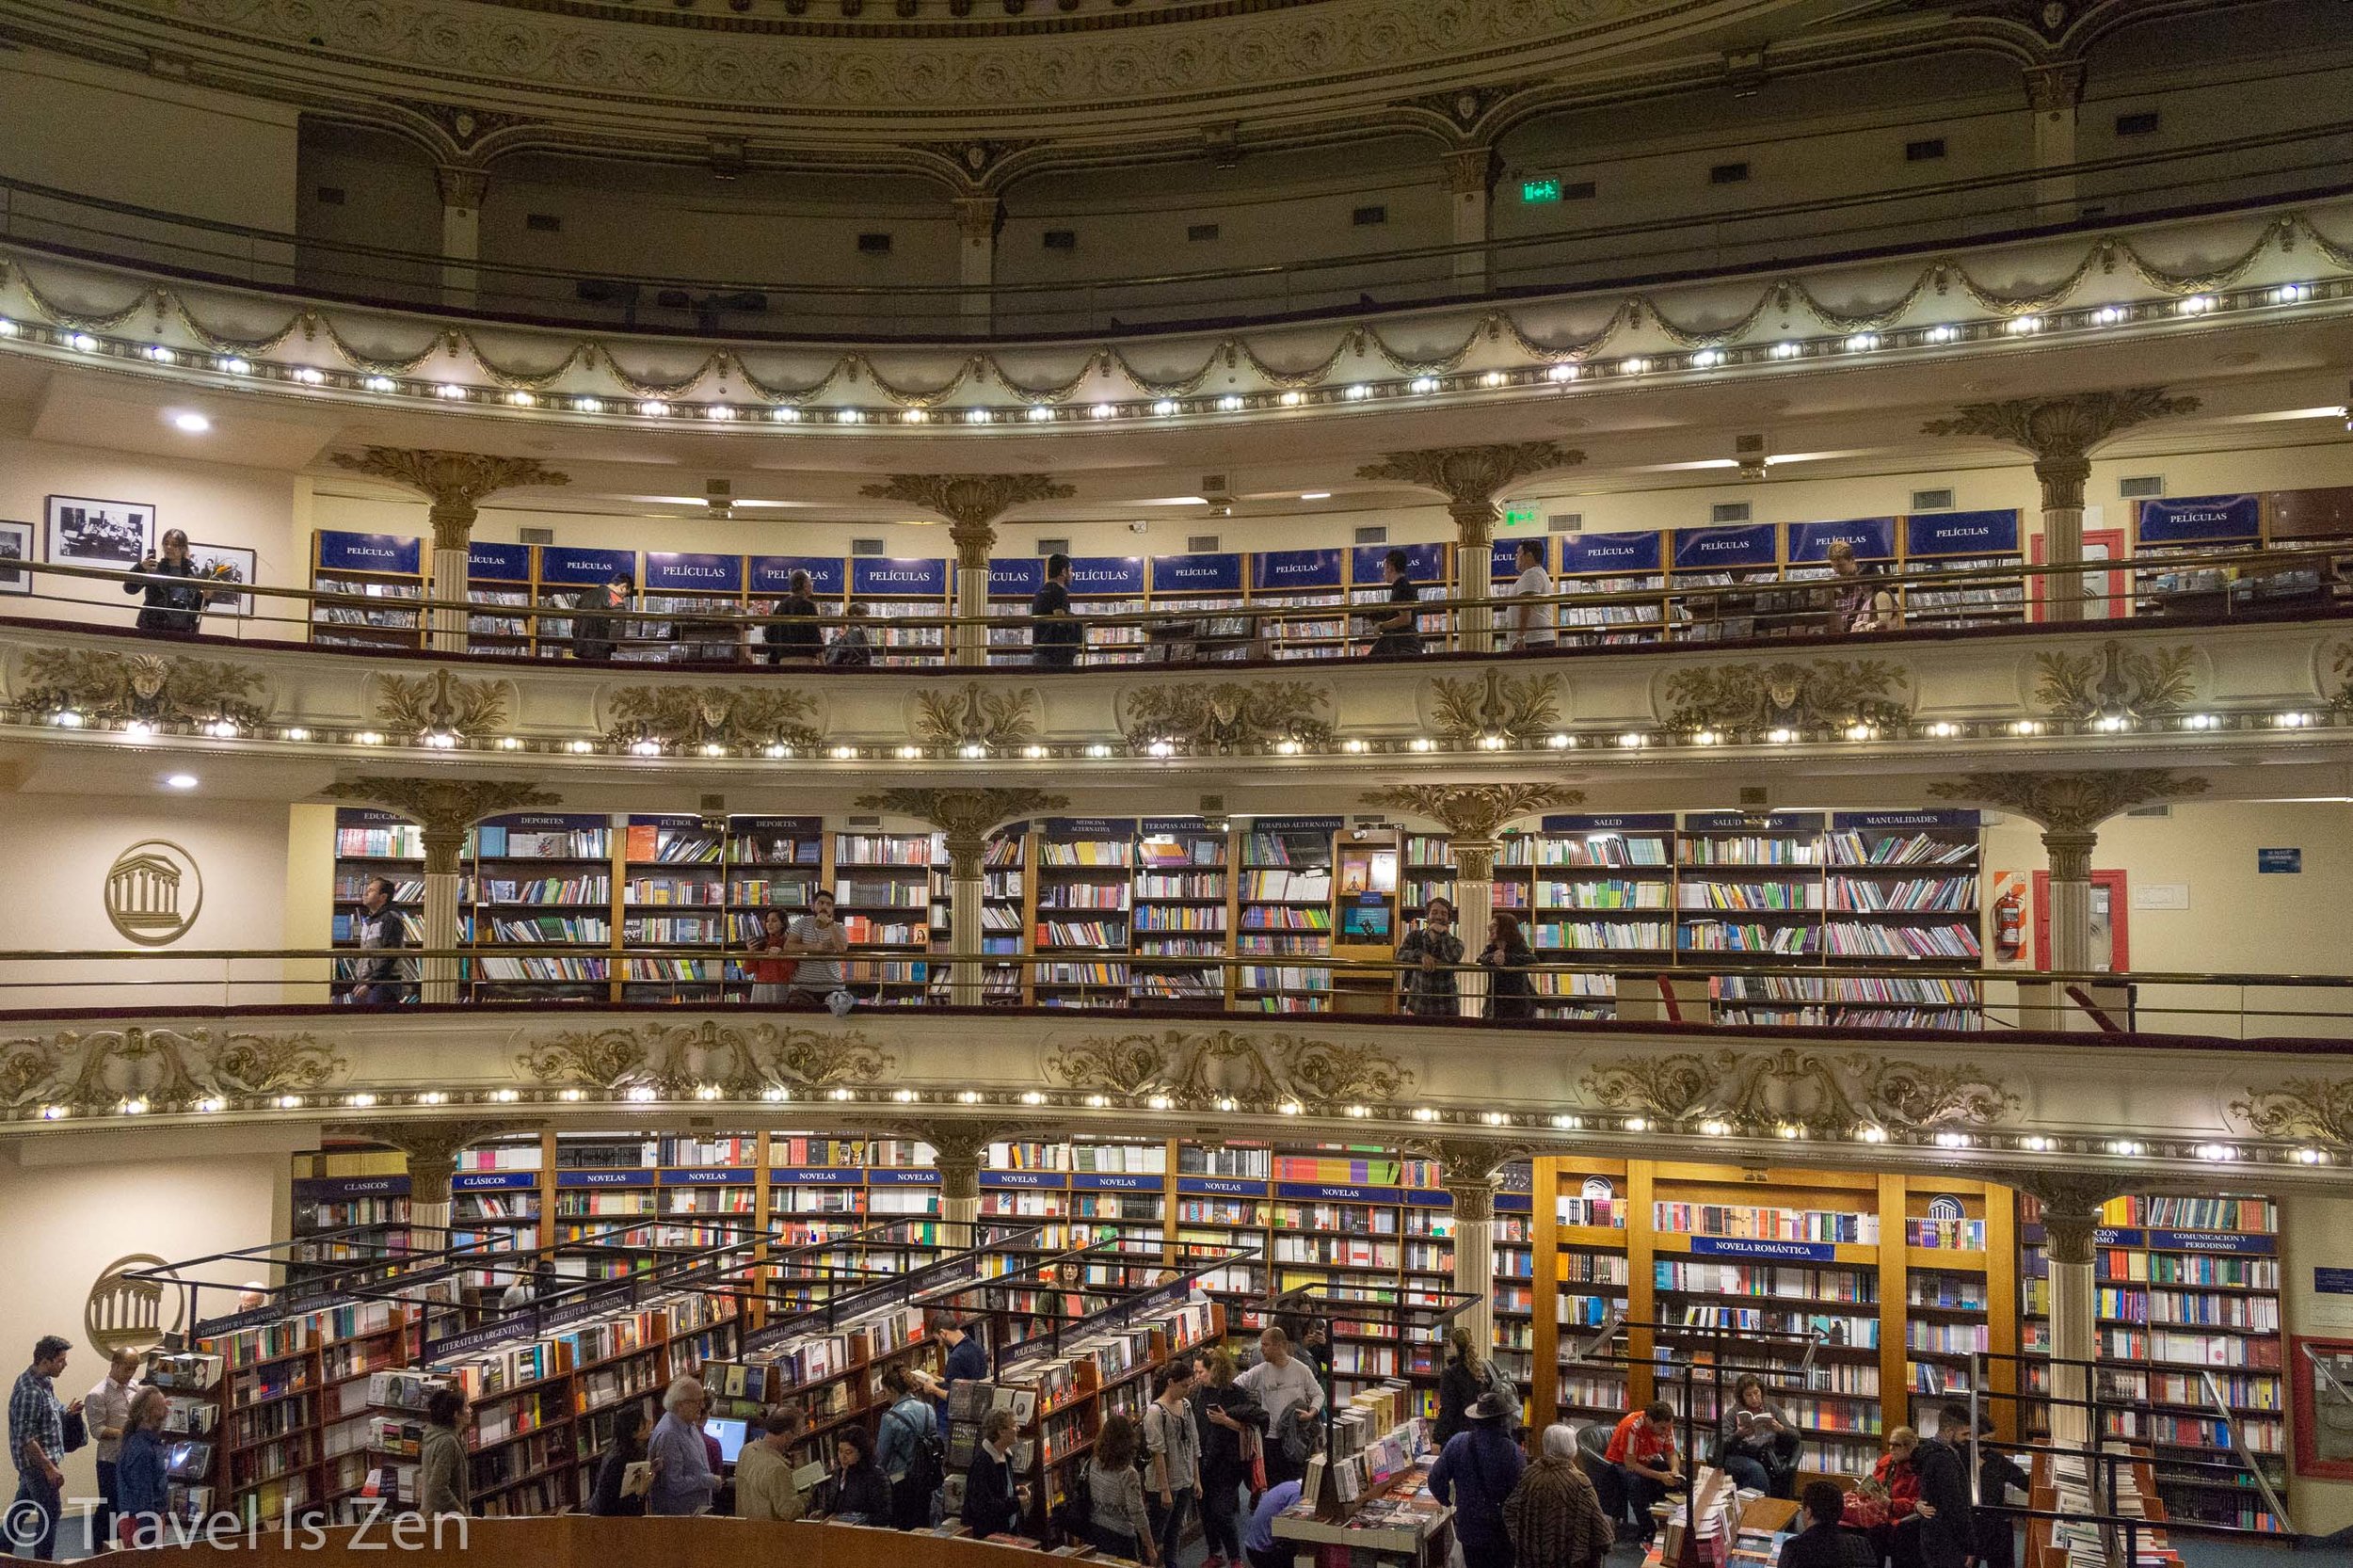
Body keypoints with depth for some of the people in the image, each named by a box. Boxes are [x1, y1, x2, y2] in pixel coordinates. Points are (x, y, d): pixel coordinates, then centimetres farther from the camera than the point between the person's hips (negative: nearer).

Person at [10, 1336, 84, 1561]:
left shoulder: (42, 1381, 3)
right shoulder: (30, 1391, -27)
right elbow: (25, 1438, -26)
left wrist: (65, 1412, 5)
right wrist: (50, 1468, -24)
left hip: (35, 1461, 9)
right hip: (37, 1461, -9)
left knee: (22, 1506, 21)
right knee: (51, 1511, -2)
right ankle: (43, 1561, 6)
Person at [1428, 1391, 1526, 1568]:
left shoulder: (1457, 1443, -13)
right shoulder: (1512, 1451, -22)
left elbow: (1436, 1481, -7)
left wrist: (1447, 1501, 14)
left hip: (1469, 1528, 3)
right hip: (1502, 1532, -2)